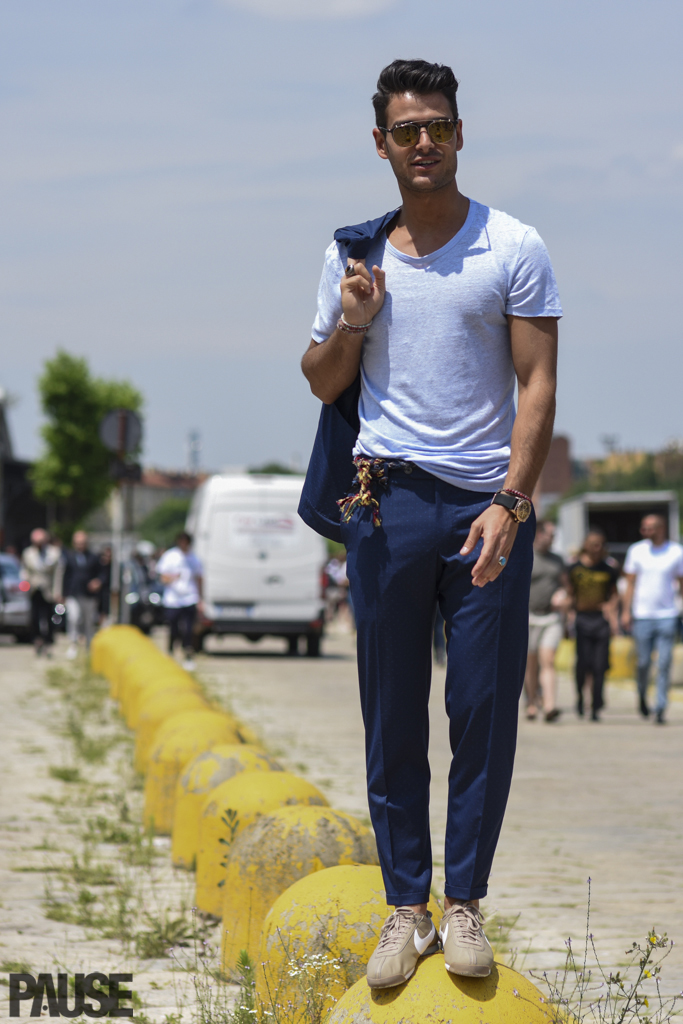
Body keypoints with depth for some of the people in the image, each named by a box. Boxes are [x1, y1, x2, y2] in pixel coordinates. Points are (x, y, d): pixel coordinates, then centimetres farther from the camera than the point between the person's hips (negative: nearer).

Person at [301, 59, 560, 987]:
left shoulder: (513, 248, 1)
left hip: (488, 503, -2)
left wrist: (510, 504, -13)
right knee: (392, 715, 3)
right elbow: (323, 385, 18)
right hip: (388, 501, 2)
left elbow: (538, 385, -3)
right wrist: (349, 322, -3)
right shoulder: (353, 254, 10)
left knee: (485, 710, -1)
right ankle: (406, 907, 10)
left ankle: (466, 902, 9)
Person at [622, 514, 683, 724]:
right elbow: (630, 583, 8)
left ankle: (660, 708, 0)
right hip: (642, 615, 1)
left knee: (664, 664, -5)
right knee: (644, 662, 3)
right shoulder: (636, 551, 5)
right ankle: (642, 696, 30)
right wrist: (626, 611, 2)